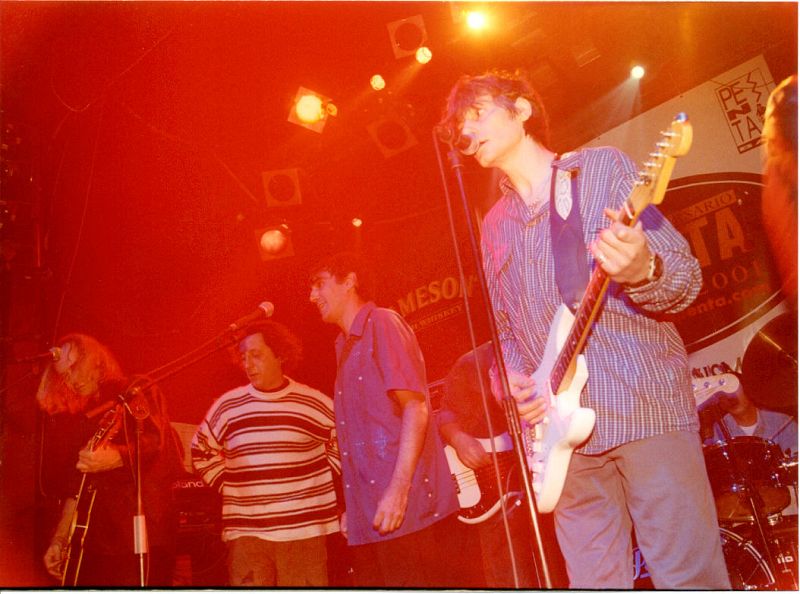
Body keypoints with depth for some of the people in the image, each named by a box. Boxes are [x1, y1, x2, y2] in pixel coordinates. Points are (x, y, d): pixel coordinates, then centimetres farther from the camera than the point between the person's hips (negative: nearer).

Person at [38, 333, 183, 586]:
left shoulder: (137, 394, 3)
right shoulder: (69, 417, 19)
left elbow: (167, 448, -13)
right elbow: (72, 489, 21)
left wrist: (116, 458, -26)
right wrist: (59, 539, 16)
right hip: (90, 539, 6)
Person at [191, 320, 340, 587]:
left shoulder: (314, 404, 0)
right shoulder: (226, 406, 4)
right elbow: (202, 451, 19)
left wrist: (319, 482, 8)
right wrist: (227, 487, 10)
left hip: (305, 532, -1)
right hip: (246, 533, 1)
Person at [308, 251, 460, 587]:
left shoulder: (382, 324, -3)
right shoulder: (346, 347, 21)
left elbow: (416, 408, -13)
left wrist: (398, 491, -20)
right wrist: (352, 508, 18)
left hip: (403, 509, -8)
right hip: (368, 519, 8)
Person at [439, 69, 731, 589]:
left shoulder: (604, 167, 4)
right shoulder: (495, 225, 18)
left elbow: (687, 279, -3)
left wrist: (642, 271, -26)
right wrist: (514, 380, -1)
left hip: (644, 405, -4)